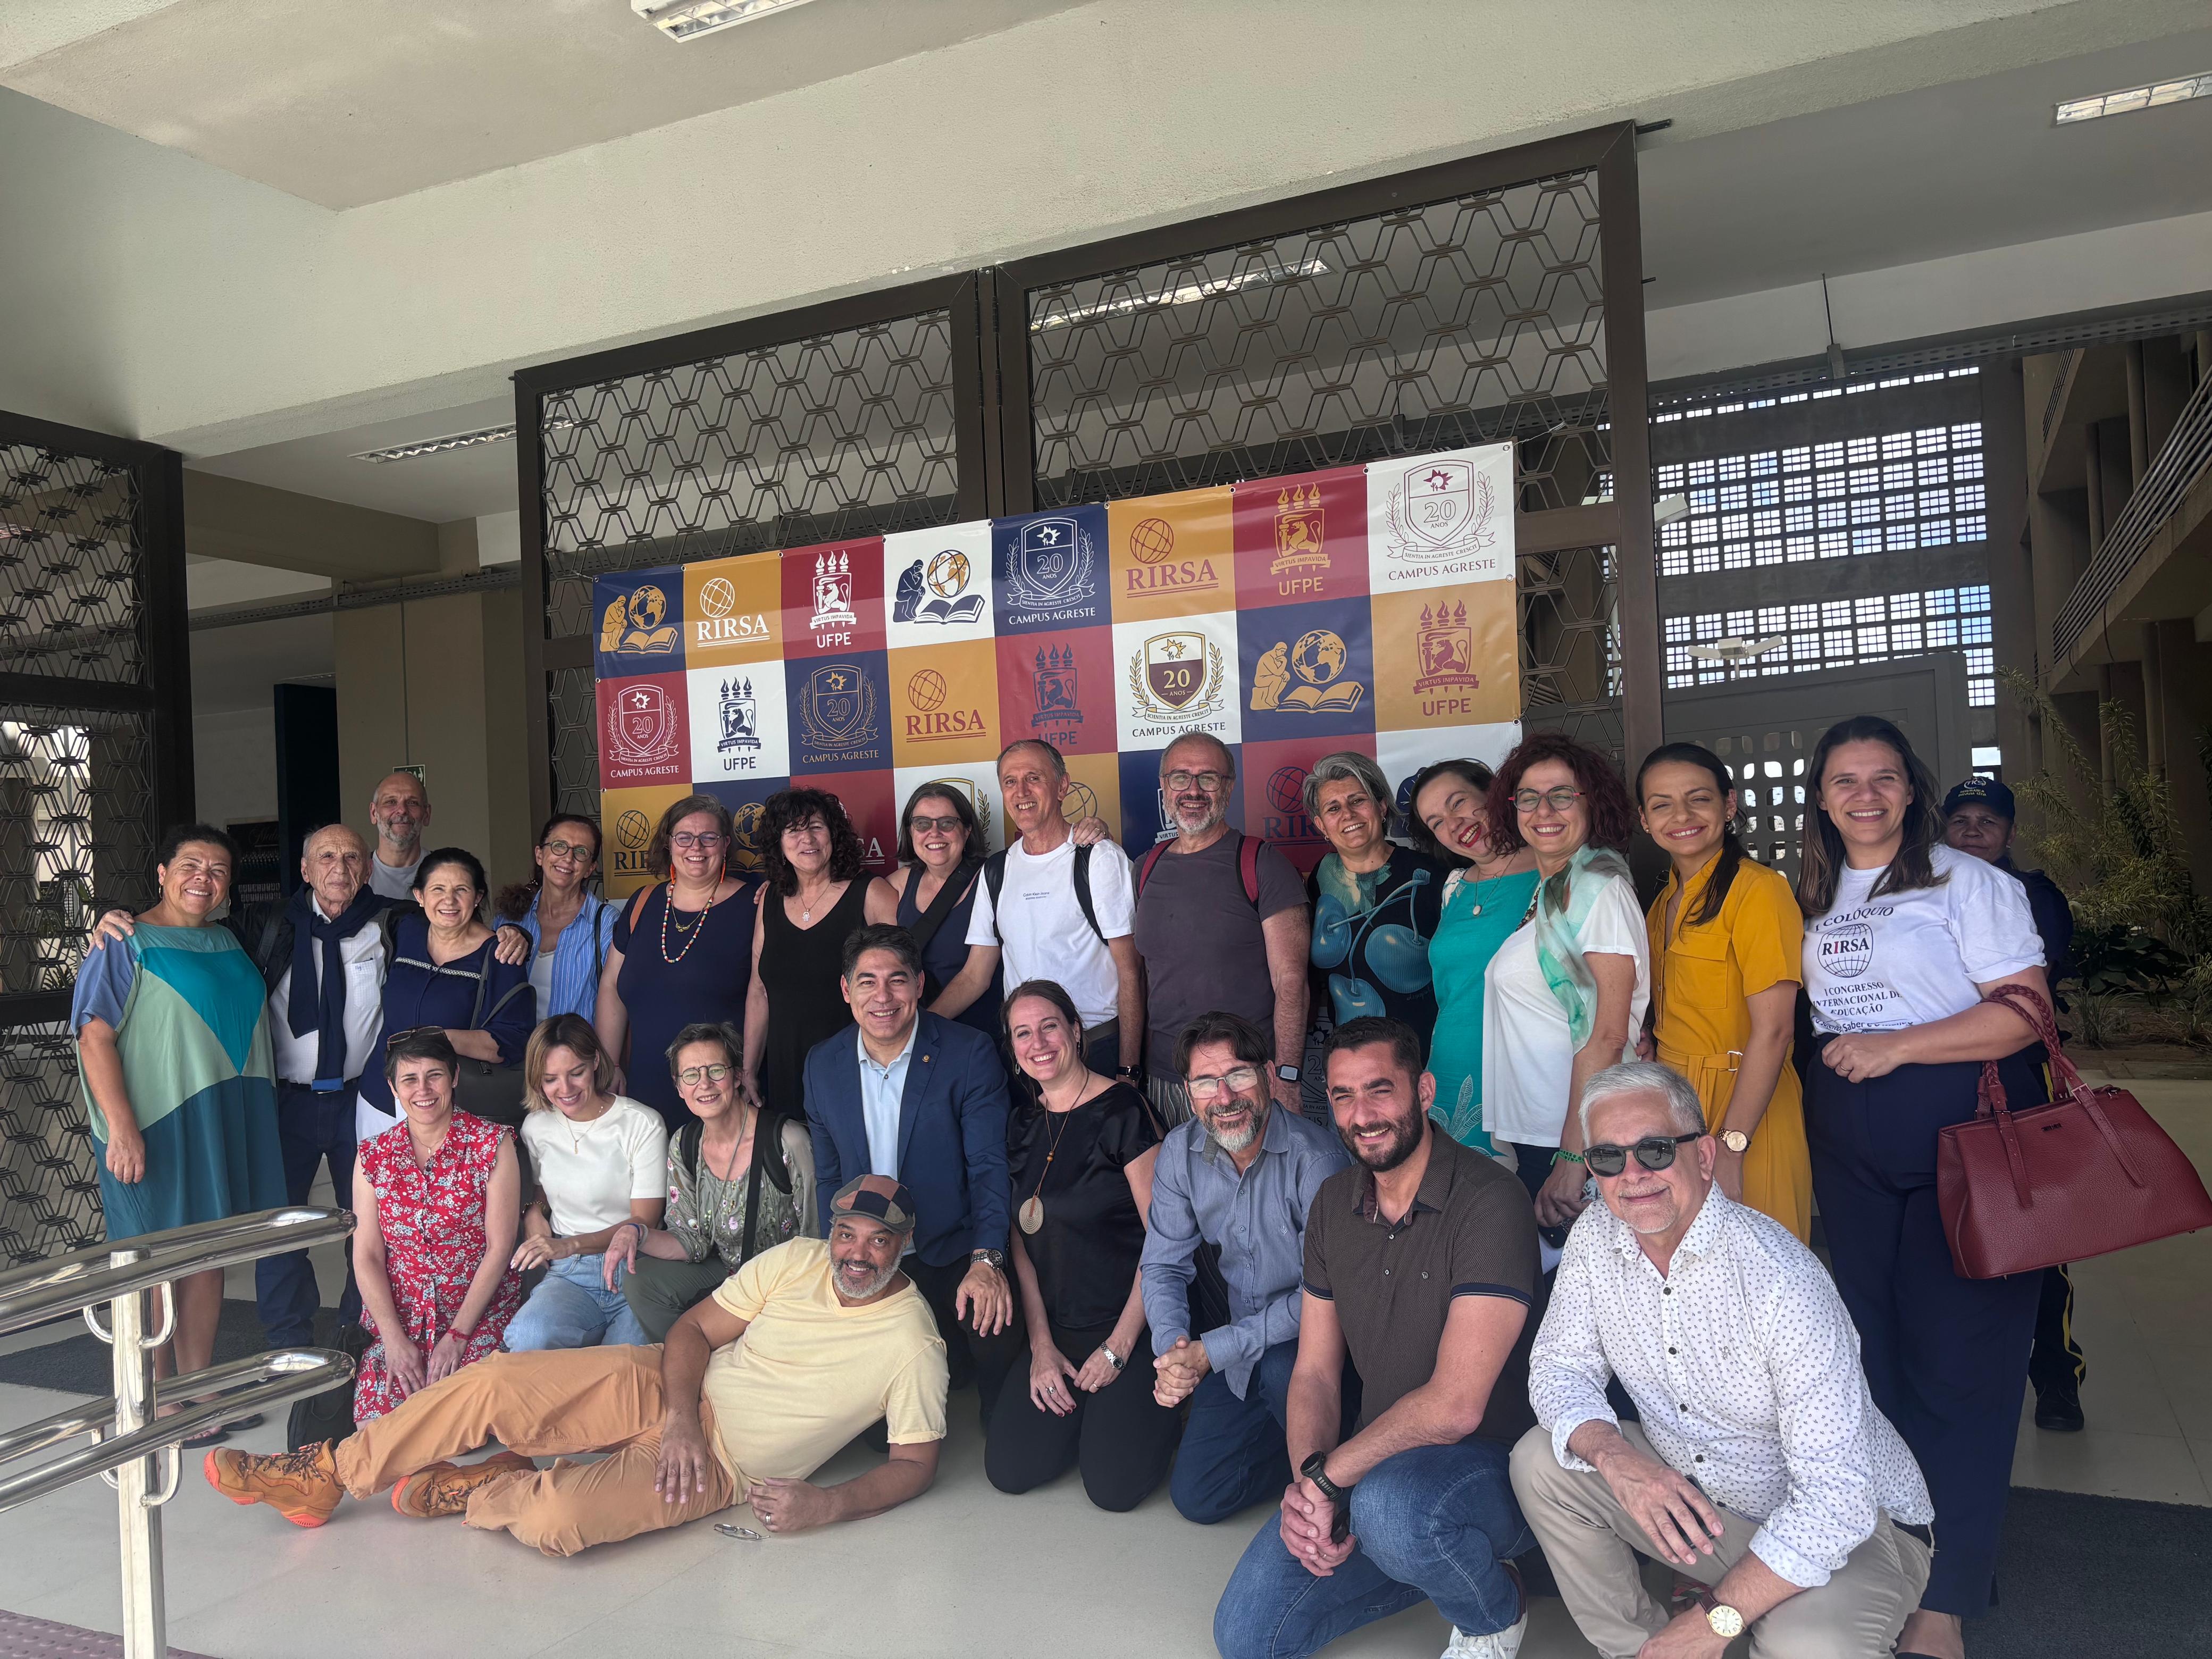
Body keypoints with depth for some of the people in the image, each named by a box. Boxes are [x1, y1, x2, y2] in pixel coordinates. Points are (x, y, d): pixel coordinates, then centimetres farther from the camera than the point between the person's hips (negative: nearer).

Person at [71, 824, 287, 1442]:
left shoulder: (227, 944, 13)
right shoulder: (125, 944, -7)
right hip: (154, 1129, -7)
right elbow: (95, 1036, -14)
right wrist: (120, 1128, -22)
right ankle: (157, 1407, 11)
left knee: (209, 1258, 12)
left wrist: (252, 1112, 16)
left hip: (224, 1127, 7)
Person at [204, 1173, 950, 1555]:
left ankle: (464, 1492, 6)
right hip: (666, 1389, 4)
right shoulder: (797, 1259, -1)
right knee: (495, 1382, -12)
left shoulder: (912, 1344, -11)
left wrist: (827, 1504, -22)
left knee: (555, 1520, -28)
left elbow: (916, 1463, -7)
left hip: (722, 1469, -4)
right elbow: (694, 1327, 1)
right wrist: (681, 1420, -15)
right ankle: (325, 1474, 8)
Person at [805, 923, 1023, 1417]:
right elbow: (828, 1177, 12)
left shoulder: (970, 1053, -8)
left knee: (996, 1335, -28)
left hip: (956, 1254, -2)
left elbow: (989, 1167, -11)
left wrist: (986, 1260, -24)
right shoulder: (822, 1065, 4)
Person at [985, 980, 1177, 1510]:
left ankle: (1156, 1410, 13)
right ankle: (1087, 1410, 19)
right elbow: (1022, 1240, 8)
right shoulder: (1023, 1126, 8)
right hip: (1058, 1332, 6)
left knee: (1114, 1486, -17)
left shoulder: (1121, 1110, -12)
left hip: (1133, 1327, -5)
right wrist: (1042, 1345, -3)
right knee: (1009, 1469, -7)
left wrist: (1119, 1346, -13)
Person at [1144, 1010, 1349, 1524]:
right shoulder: (1180, 1152, -8)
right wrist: (1172, 1350, -22)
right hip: (1236, 1355, 5)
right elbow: (1164, 1265, -2)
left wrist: (1211, 1351, -27)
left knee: (1283, 1366, -37)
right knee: (1196, 1497, 2)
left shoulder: (1316, 1158, -26)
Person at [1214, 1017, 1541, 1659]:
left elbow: (1455, 1405, -25)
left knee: (1390, 1505, -38)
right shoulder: (1333, 1203, 3)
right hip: (1379, 1463, 7)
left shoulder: (1489, 1202, -20)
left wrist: (1324, 1479, -20)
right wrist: (1307, 1482, -15)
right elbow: (1315, 1372, 4)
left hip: (1492, 1466, -6)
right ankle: (1445, 1561, 17)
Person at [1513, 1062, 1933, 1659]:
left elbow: (1836, 1498, -31)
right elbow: (1559, 1368, -2)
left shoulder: (1781, 1280, -30)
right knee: (1541, 1463, -11)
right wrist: (1614, 1455, -25)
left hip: (1856, 1522, -6)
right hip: (1692, 1500, 6)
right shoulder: (1596, 1237, -9)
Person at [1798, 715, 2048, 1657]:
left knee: (1955, 1359, -3)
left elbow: (2024, 1011, -12)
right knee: (1873, 1348, 11)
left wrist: (1894, 1047, -16)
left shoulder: (1968, 882, -5)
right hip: (1848, 1145, 6)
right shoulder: (1813, 898, 13)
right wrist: (1838, 1059, 8)